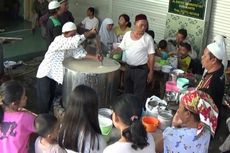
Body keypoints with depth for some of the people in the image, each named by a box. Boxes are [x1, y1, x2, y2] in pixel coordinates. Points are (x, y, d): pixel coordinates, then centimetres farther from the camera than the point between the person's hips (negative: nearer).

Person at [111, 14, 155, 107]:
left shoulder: (148, 38, -10)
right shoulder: (127, 34, 2)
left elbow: (151, 56, -8)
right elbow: (121, 48, 10)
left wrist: (151, 72, -10)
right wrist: (112, 52, -10)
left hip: (141, 70, -5)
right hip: (128, 68, 5)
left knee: (139, 95, -2)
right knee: (127, 91, 19)